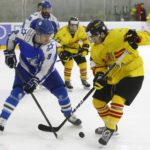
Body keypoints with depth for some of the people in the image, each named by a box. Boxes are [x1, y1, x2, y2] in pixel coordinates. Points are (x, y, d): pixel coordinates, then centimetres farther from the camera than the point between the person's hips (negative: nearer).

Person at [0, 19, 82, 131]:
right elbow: (12, 38, -5)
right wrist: (9, 53, -7)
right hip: (25, 68, 0)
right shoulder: (25, 34, -29)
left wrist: (34, 81, -39)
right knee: (17, 93, -16)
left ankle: (69, 115, 23)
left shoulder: (51, 46, -32)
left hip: (45, 70, 0)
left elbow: (45, 70, -31)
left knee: (61, 92, -3)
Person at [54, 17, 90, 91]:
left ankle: (84, 80, 23)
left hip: (76, 49, 5)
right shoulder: (62, 32, -32)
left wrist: (85, 48, -13)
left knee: (83, 62, 0)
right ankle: (67, 81, -11)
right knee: (69, 62, -24)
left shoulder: (81, 30, -18)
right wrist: (61, 53, -37)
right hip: (65, 49, -5)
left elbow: (85, 40, -3)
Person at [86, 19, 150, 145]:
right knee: (98, 101, 9)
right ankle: (110, 125, 29)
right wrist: (99, 75, -21)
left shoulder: (120, 35, -21)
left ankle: (110, 129, -6)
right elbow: (98, 65, 1)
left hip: (132, 73, -7)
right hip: (113, 77, 8)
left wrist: (136, 38, -42)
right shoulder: (96, 50, -1)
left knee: (117, 100, -23)